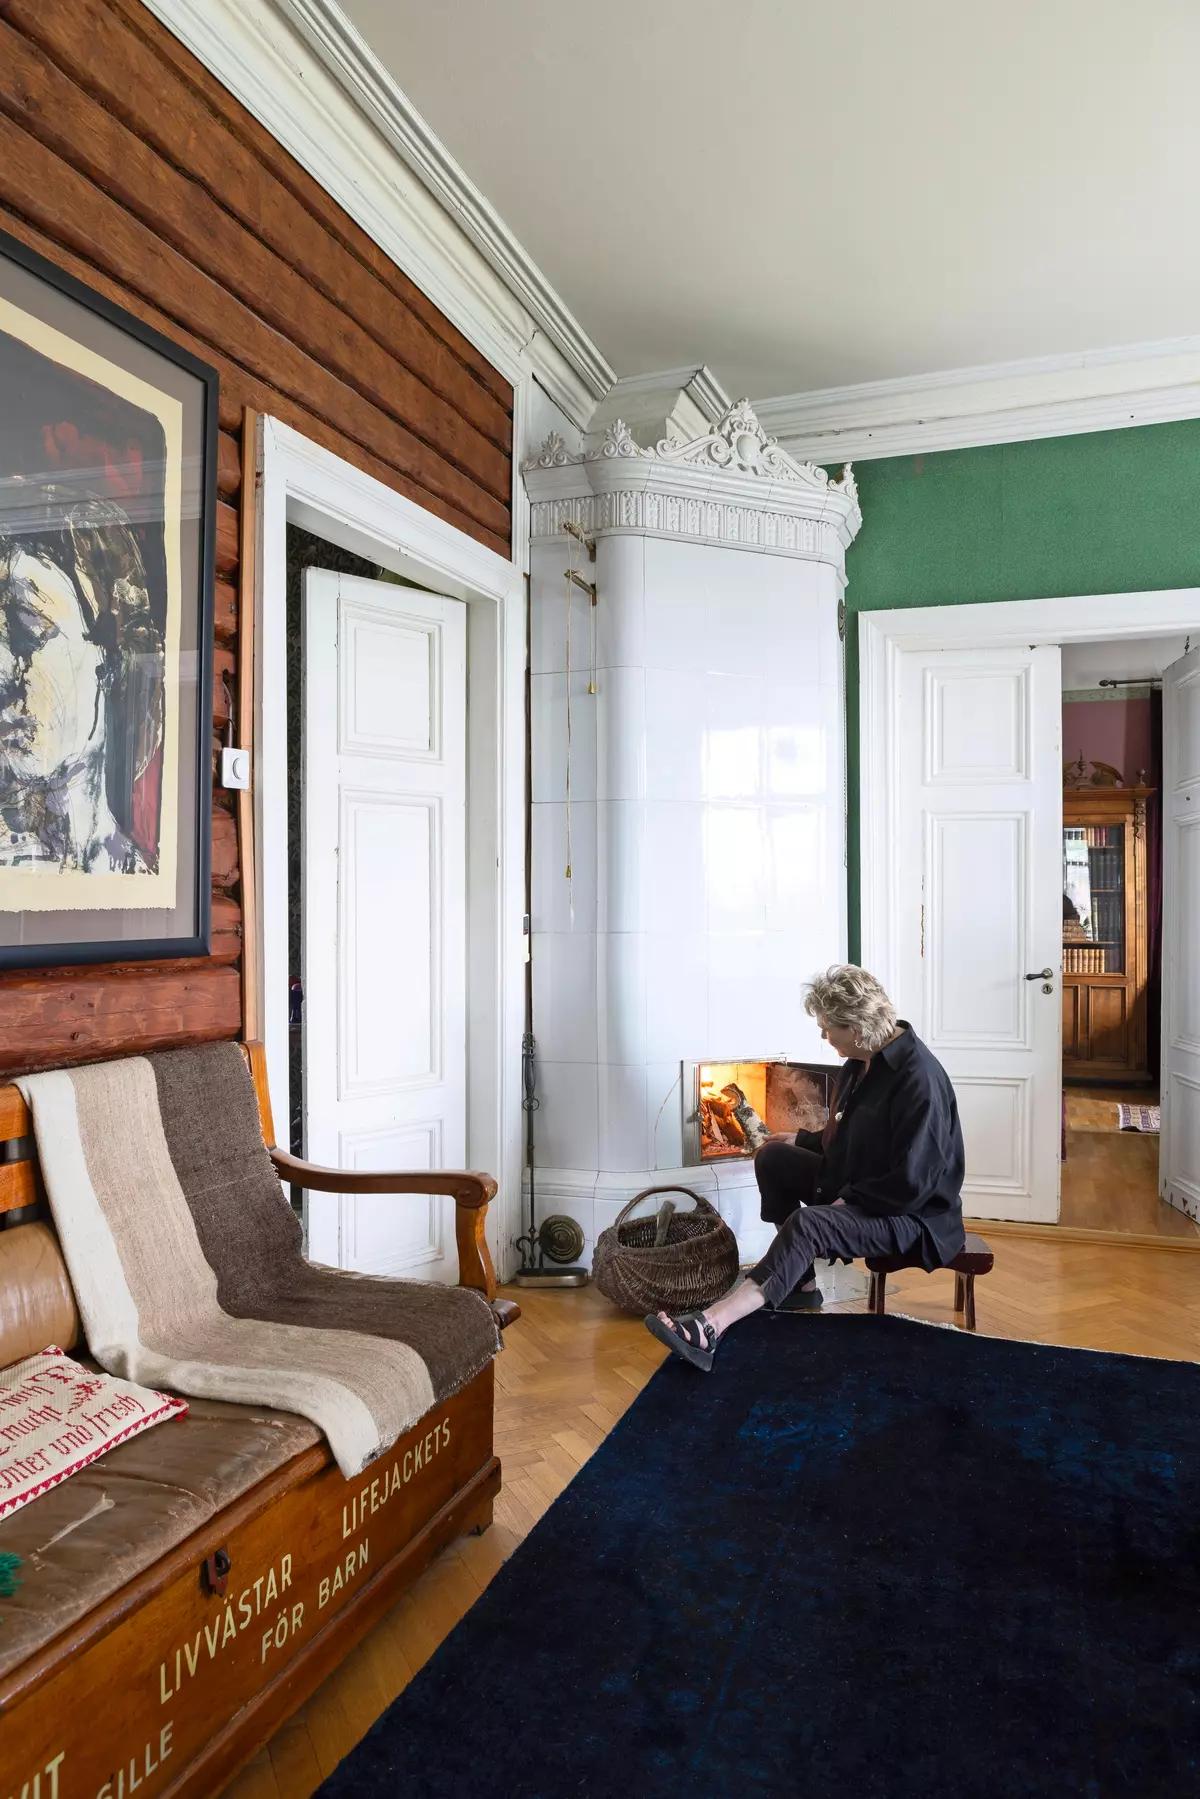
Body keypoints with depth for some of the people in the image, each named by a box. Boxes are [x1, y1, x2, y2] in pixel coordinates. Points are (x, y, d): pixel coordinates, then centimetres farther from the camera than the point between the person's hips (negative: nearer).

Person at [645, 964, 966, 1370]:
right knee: (772, 1158, 7)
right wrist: (799, 1140, 19)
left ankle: (710, 1325, -43)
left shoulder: (919, 1078, -26)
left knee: (808, 1223, -34)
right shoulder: (864, 1061, 3)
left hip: (912, 1213, -10)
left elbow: (913, 1183, -28)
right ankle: (801, 1280, 9)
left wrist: (850, 1201, -21)